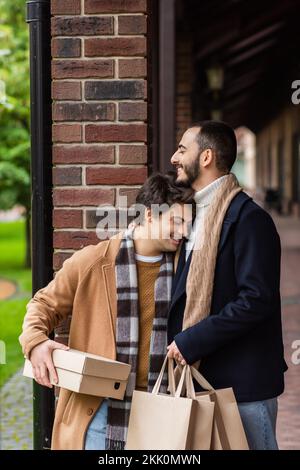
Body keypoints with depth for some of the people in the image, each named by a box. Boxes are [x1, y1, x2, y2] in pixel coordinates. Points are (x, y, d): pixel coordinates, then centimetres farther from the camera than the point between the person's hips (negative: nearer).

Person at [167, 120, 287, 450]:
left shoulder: (248, 218, -15)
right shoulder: (200, 215, 15)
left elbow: (256, 299, -22)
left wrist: (191, 342, -19)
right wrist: (179, 342, 6)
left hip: (243, 385, -9)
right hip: (204, 379, 9)